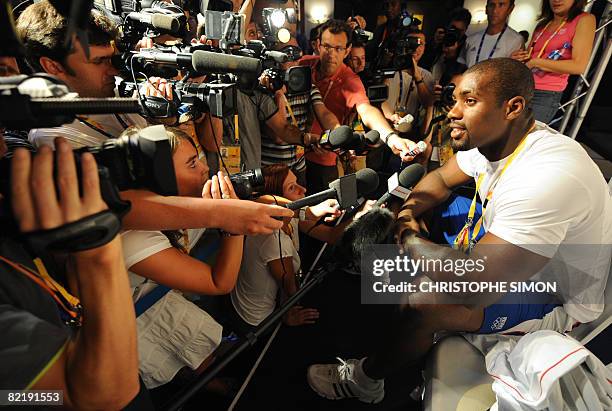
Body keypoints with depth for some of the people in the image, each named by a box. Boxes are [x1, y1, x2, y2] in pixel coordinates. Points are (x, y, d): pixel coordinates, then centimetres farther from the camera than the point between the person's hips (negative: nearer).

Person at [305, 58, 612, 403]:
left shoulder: (548, 177, -38)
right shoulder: (494, 137, -11)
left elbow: (474, 287, -40)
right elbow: (440, 179, 5)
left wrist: (409, 237, -25)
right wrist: (406, 212, -14)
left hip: (555, 300, -8)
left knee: (420, 304, -27)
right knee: (427, 206, 5)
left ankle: (365, 379, 4)